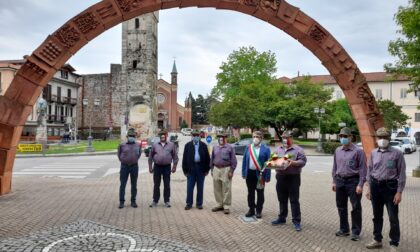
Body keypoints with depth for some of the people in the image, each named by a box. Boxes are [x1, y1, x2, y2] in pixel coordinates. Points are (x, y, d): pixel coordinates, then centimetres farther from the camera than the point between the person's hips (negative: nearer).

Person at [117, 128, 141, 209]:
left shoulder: (138, 145, 3)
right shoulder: (122, 145, -2)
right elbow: (119, 154, 14)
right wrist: (123, 160, 10)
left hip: (134, 166, 2)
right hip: (124, 166, -1)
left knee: (134, 185, 7)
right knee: (122, 184, 0)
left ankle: (133, 201, 16)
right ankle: (121, 202, 9)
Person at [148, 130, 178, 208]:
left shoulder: (171, 145, 3)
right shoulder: (155, 145, 6)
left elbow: (175, 156, 5)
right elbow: (150, 156, 10)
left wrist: (174, 166, 0)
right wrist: (150, 167, 7)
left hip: (167, 167, -1)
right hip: (157, 166, 1)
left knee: (167, 185, 4)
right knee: (156, 185, 6)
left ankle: (167, 201, 14)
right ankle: (155, 201, 17)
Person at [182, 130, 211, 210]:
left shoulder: (203, 145, 5)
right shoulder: (188, 145, 4)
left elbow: (207, 158, 5)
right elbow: (185, 158, 3)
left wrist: (207, 169, 1)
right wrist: (185, 170, -2)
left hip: (201, 168, 1)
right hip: (191, 168, 0)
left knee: (200, 187, 7)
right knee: (190, 187, 2)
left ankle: (199, 203, 17)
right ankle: (189, 203, 12)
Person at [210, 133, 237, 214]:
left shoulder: (230, 148, -2)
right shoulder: (215, 148, 12)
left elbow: (233, 160, -4)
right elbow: (212, 159, 17)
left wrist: (231, 171, -8)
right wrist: (212, 169, 12)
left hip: (226, 169, -5)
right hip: (216, 169, 5)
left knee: (226, 189, -2)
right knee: (217, 189, 10)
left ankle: (226, 206, 7)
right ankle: (219, 205, 23)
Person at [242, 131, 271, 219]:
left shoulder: (266, 149, -5)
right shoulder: (248, 148, 5)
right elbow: (244, 161, 8)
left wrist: (267, 176, -10)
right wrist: (244, 173, 3)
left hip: (260, 174, -3)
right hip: (250, 173, 3)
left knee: (260, 193, 9)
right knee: (250, 192, 12)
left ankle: (259, 211, 21)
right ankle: (251, 210, 25)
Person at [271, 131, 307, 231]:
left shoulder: (298, 149, -2)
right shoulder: (278, 149, 15)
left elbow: (303, 161, -9)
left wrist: (293, 162, -25)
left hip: (293, 177, -5)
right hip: (280, 177, 5)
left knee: (294, 200, 0)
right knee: (282, 199, 14)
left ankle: (296, 221, 7)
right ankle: (282, 218, 26)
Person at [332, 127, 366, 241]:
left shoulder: (358, 151, -9)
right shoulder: (337, 151, 9)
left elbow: (362, 169, -10)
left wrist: (360, 185, -14)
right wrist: (334, 181, 12)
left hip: (353, 181, -6)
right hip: (340, 181, 6)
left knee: (356, 208, 2)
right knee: (341, 206, 13)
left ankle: (355, 232, 14)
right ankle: (344, 229, 27)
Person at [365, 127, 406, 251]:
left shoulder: (397, 153, -6)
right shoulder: (373, 153, 7)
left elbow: (401, 174, -7)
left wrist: (399, 192, -11)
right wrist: (369, 188, 9)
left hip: (390, 186, -4)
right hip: (375, 186, 4)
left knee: (393, 218, 2)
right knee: (377, 216, 15)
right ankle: (377, 240, 29)